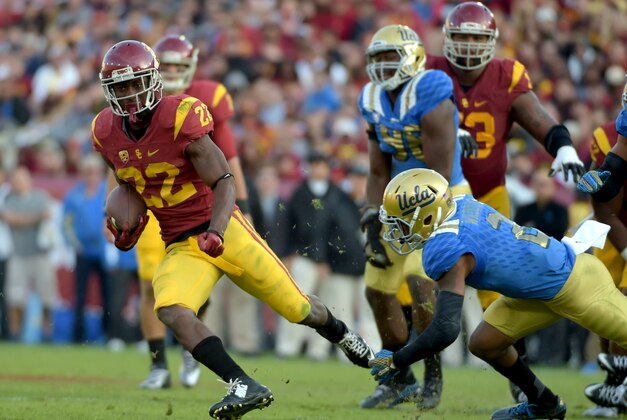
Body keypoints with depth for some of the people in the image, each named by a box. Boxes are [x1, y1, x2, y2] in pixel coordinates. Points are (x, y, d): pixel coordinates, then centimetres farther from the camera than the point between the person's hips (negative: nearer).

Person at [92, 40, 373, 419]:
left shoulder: (180, 119, -18)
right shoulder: (108, 134, -1)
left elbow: (224, 182, -17)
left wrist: (216, 231, -31)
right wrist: (129, 225, 1)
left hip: (225, 231, -4)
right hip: (181, 248, 4)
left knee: (297, 307, 7)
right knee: (171, 312, -27)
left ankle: (342, 334, 42)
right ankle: (245, 387, -28)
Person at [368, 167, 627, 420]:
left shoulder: (445, 251, -30)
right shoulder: (460, 204, -9)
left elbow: (446, 330, -33)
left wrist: (396, 361, -24)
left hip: (575, 284, -9)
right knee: (484, 344, 9)